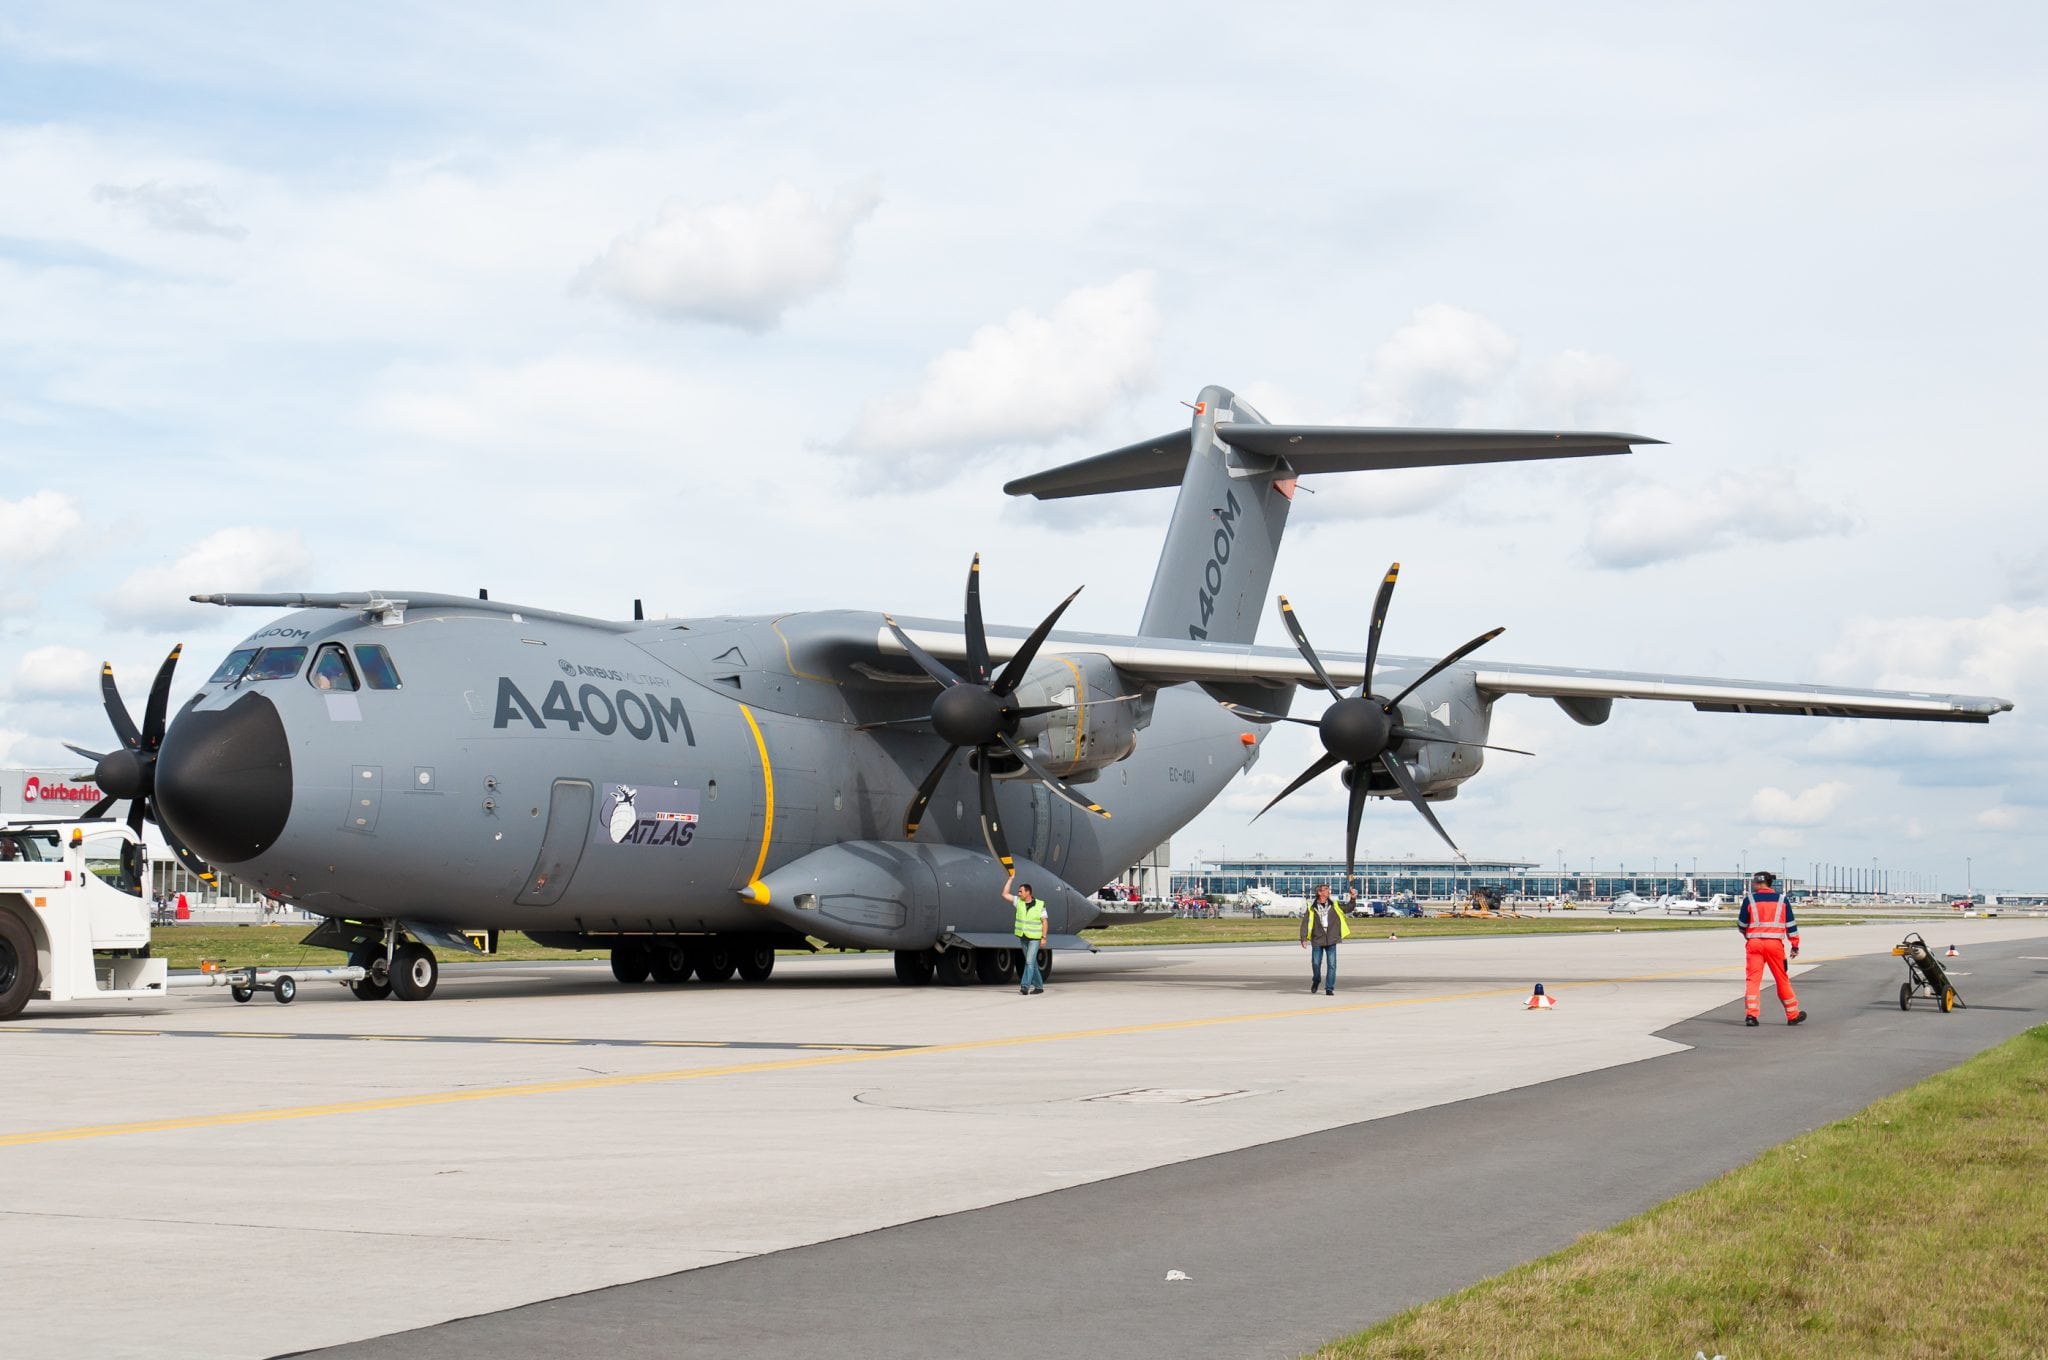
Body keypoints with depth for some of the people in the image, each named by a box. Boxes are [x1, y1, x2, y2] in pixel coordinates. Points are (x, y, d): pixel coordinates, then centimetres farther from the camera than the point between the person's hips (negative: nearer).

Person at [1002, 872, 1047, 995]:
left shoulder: (1040, 905, -9)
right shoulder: (1019, 902, 2)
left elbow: (1044, 922, -6)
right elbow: (1005, 894, -2)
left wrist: (1044, 937, -11)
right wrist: (1011, 879, -5)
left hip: (1034, 938, -5)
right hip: (1023, 937, 5)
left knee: (1029, 961, -14)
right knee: (1031, 962, 11)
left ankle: (1024, 987, -19)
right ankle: (1038, 986, 19)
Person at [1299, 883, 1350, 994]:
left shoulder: (1334, 906, 5)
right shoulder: (1312, 908, -3)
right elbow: (1305, 923, -4)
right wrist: (1304, 938, -11)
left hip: (1331, 940, 1)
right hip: (1317, 940, -1)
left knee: (1332, 965, -4)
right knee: (1316, 963, 4)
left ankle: (1329, 988, 3)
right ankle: (1316, 981, 33)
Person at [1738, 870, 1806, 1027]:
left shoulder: (1749, 900, -1)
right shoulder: (1782, 900, 5)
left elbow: (1741, 925, 3)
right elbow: (1791, 925, 5)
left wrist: (1747, 933, 25)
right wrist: (1795, 945, 12)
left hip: (1754, 943, -1)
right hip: (1775, 944, 1)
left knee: (1752, 978, -1)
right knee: (1782, 979, 11)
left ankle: (1750, 1014, -13)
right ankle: (1793, 1015, 20)